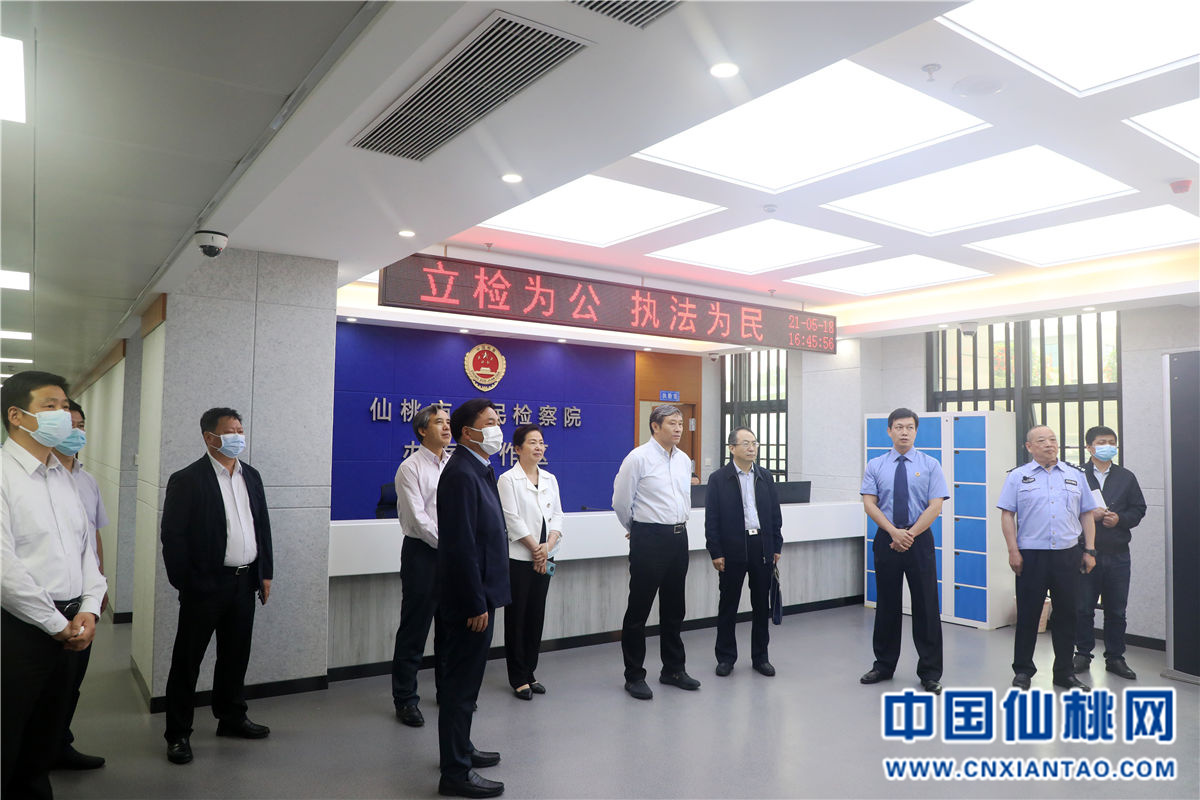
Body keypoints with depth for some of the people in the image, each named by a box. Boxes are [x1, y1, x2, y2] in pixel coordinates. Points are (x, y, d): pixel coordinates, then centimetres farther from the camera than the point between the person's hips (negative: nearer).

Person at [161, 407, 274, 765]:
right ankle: (178, 733, 19)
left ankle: (232, 717, 33)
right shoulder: (186, 480, -10)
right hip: (205, 585, -6)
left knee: (235, 655, 17)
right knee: (187, 659, 6)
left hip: (244, 582, 6)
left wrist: (265, 573, 10)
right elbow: (173, 536, -11)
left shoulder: (251, 476, 9)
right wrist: (184, 584, -12)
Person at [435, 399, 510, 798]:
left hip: (479, 593, 10)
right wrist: (477, 604, -21)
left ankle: (460, 748, 38)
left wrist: (484, 599, 16)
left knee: (465, 678, 22)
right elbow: (461, 546, -24)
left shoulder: (478, 470, 10)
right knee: (462, 682, 2)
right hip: (470, 598, -10)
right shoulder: (462, 474, -20)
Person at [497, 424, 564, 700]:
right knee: (516, 617, 2)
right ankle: (518, 678, 12)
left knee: (537, 616, 10)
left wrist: (548, 545, -9)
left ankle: (530, 672, 22)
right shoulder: (508, 479, -6)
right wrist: (535, 548, -11)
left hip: (544, 558, 5)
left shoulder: (550, 479, 11)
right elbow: (512, 519, -11)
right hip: (518, 557, -5)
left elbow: (556, 515, 6)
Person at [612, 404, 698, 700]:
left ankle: (673, 669, 29)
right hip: (649, 539, -6)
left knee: (674, 608, 16)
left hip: (678, 537, 7)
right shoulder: (639, 458, -11)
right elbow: (621, 501, -5)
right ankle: (634, 676, 12)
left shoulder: (684, 459, 9)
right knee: (639, 609, 1)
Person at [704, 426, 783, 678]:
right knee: (728, 605, 6)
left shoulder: (765, 477, 9)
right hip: (732, 550, -3)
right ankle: (726, 657, 19)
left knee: (761, 604, 11)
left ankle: (760, 656, 23)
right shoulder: (718, 479, -3)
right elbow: (711, 520, -5)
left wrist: (777, 546, 7)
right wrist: (715, 553, -9)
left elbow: (776, 514, 12)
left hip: (762, 547, 4)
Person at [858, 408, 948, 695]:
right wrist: (894, 532, -15)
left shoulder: (930, 465, 1)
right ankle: (884, 666, 24)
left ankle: (930, 673, 13)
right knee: (887, 605, 10)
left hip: (920, 540, -1)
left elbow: (935, 506, -6)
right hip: (886, 541, 1)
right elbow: (869, 504, -2)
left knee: (926, 606, 1)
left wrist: (910, 535, -14)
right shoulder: (875, 466, 4)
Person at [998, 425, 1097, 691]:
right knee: (1028, 614, 3)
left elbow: (1087, 515, 13)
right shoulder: (1017, 476, 2)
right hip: (1031, 556, -3)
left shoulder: (1075, 475, 12)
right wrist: (1013, 551, -8)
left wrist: (1090, 550, 7)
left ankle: (1064, 672, 22)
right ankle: (1022, 670, 16)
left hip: (1068, 555, 3)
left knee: (1067, 614, 8)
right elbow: (1007, 515, -1)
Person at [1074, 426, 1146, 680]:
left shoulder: (1126, 477, 9)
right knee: (1083, 608, 5)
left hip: (1118, 554, 3)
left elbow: (1139, 509, 9)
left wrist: (1119, 519, -9)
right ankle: (1083, 654, 18)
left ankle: (1115, 657, 21)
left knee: (1116, 610, 9)